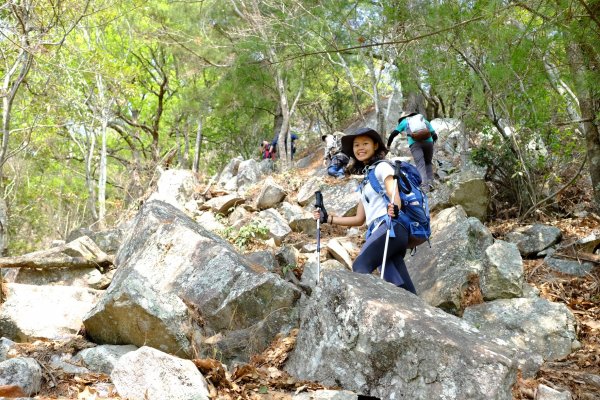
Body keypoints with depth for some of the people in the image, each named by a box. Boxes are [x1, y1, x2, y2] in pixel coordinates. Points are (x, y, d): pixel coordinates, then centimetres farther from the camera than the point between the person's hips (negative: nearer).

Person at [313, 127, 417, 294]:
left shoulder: (382, 167, 6)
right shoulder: (365, 181, 29)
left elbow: (394, 195, -12)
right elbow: (359, 219, 28)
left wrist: (394, 208, -35)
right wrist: (327, 218, 27)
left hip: (391, 227, -8)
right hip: (378, 232, 8)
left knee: (360, 267, -27)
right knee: (402, 289, -3)